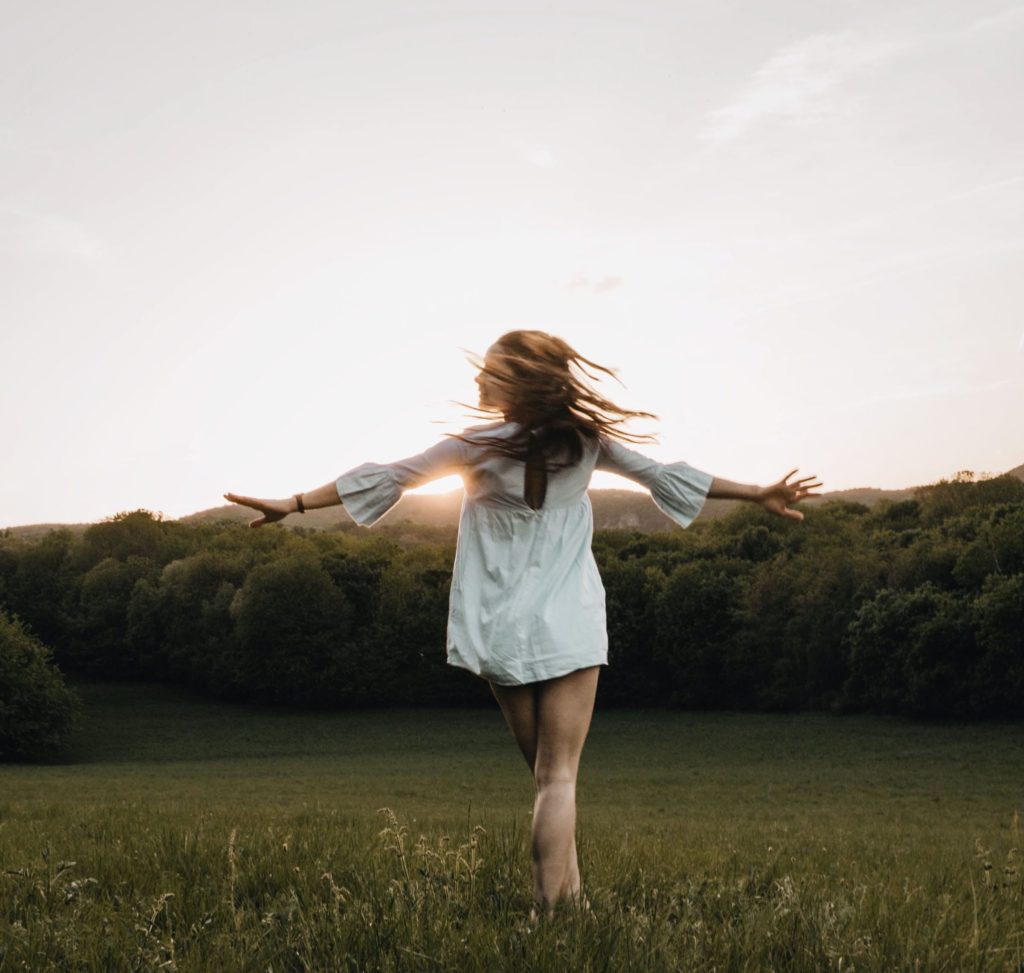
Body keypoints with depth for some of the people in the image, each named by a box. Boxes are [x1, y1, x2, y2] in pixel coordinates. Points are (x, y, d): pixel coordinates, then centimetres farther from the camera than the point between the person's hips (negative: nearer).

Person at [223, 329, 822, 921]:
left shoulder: (479, 445, -9)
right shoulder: (587, 440, -3)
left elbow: (386, 478, -6)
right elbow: (663, 476, 6)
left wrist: (295, 504, 2)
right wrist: (760, 496, 17)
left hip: (503, 632, 0)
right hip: (571, 629, 0)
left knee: (547, 771, 16)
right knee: (559, 775, -2)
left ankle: (570, 890, 15)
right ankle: (547, 910, -13)